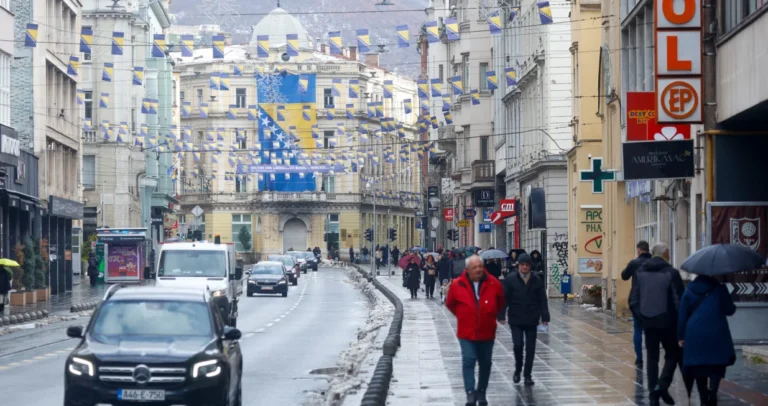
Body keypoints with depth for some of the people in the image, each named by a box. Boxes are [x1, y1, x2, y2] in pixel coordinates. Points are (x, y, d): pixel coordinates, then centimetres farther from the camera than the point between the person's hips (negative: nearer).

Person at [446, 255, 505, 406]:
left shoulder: (493, 284, -5)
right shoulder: (457, 285, -8)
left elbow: (500, 303, 12)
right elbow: (450, 304, 10)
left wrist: (489, 315, 11)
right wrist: (462, 315, 8)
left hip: (487, 332, 2)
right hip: (467, 333, -2)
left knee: (485, 363, 10)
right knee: (468, 361, -14)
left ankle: (481, 392, 24)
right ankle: (470, 393, -14)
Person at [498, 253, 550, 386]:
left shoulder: (537, 280, 2)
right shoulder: (510, 279, -3)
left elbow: (542, 300, 3)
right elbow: (504, 298, -2)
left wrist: (545, 317, -2)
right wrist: (501, 315, -8)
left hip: (531, 320, 2)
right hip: (515, 320, -2)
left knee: (530, 348, 3)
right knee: (518, 344, -10)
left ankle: (527, 375, 14)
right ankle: (518, 369, 15)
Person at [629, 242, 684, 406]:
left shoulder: (640, 272, 5)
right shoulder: (671, 273, -9)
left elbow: (633, 300, 3)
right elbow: (678, 300, -10)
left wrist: (641, 316, 13)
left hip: (648, 322, 4)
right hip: (667, 322, -4)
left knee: (652, 357, 11)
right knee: (672, 355, 9)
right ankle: (662, 386, -9)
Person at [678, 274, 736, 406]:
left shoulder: (689, 291, 5)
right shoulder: (719, 289, -2)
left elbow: (682, 315, 5)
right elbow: (730, 310, 2)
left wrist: (681, 336, 12)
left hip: (695, 335, 2)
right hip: (716, 334, -2)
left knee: (699, 366, 11)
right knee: (717, 365, 4)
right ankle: (712, 390, -21)